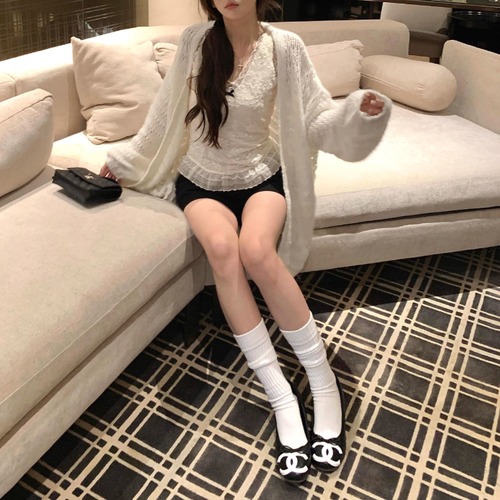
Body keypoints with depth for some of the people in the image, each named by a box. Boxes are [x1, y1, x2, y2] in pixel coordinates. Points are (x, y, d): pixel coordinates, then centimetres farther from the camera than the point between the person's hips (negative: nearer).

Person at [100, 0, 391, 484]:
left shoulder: (284, 47, -6)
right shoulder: (195, 41, -1)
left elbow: (316, 118, -7)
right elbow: (166, 112, 8)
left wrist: (360, 111, -27)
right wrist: (123, 159, 14)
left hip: (262, 177, -1)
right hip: (200, 181, 2)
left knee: (256, 250, -35)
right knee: (222, 246, -33)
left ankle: (323, 381, -17)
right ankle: (281, 395, -26)